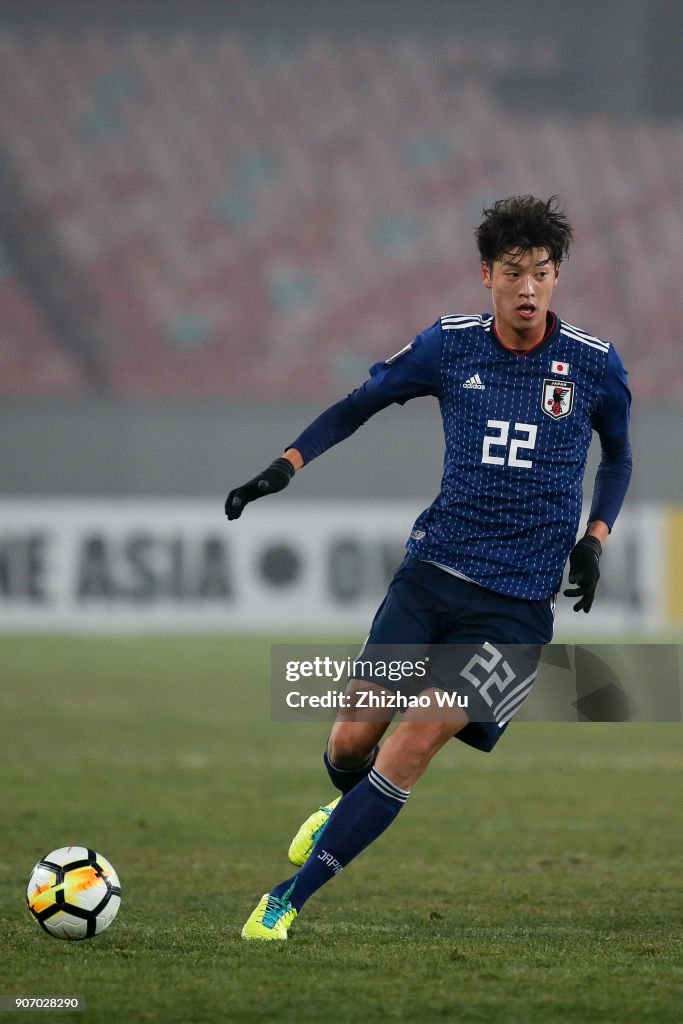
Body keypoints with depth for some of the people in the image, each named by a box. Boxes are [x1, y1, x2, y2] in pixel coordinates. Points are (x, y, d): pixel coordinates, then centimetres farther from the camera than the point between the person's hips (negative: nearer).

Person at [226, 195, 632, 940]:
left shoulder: (594, 366, -3)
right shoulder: (450, 346, 0)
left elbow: (617, 457, 16)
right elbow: (361, 402, 14)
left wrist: (594, 538, 2)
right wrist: (287, 464, 2)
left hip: (517, 604, -2)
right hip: (431, 571, 2)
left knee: (417, 741, -15)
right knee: (351, 741, 0)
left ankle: (287, 903, -9)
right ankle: (344, 809, 40)